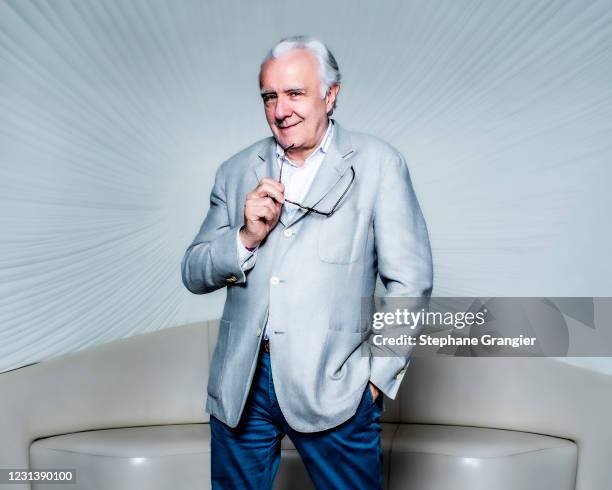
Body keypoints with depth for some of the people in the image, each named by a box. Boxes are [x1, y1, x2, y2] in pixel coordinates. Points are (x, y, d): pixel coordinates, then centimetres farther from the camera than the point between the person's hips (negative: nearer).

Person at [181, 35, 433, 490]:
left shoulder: (377, 163, -1)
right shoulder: (237, 171, 9)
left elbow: (410, 281, -3)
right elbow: (194, 274, 8)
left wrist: (378, 375, -5)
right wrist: (246, 237, -9)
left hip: (333, 385, -3)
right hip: (241, 383, 3)